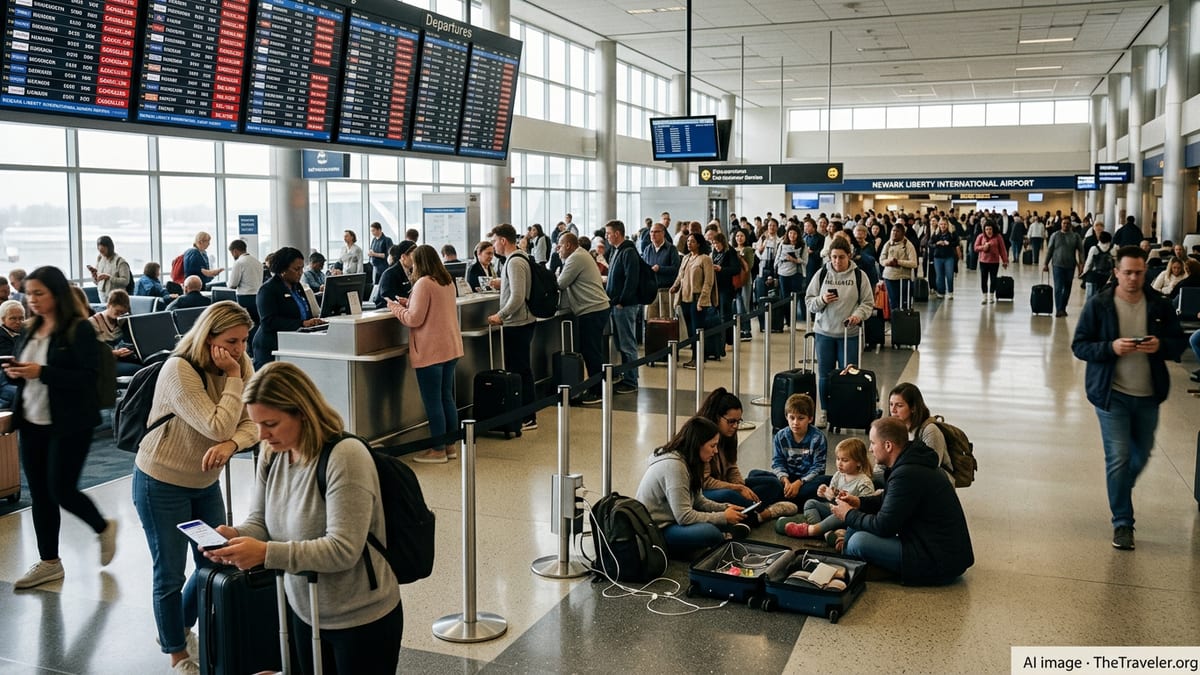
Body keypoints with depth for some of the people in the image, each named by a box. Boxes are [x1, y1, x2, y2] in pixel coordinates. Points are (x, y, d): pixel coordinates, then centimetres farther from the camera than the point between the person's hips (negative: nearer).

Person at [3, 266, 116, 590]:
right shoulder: (30, 331, 10)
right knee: (39, 492, 10)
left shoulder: (79, 330, -12)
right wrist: (13, 372, -6)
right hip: (31, 423, 7)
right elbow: (23, 374, 17)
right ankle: (49, 562, 21)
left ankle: (104, 527, 25)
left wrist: (42, 372, -26)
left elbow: (88, 377, -18)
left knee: (61, 490, -4)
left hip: (69, 424, -7)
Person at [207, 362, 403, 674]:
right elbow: (260, 520, 6)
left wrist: (266, 553, -34)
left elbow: (343, 549, -29)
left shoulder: (346, 456, -26)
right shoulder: (272, 454, -2)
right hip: (303, 611, 7)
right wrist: (235, 535, -17)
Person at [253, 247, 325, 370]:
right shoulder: (267, 290, -7)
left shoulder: (297, 286, 17)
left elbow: (305, 313, 23)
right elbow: (269, 322, -17)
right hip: (272, 349, -7)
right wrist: (302, 323, -24)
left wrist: (313, 321, -1)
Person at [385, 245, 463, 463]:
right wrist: (409, 303, 18)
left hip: (431, 351, -9)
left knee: (432, 401, -1)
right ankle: (450, 445, 21)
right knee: (447, 397, 15)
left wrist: (395, 308, 0)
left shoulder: (423, 284, -15)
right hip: (450, 348, 9)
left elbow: (414, 319, -16)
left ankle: (438, 450, 5)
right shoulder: (448, 282, 11)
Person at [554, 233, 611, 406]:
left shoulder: (576, 258, -12)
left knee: (591, 352, -5)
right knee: (593, 352, 15)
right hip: (598, 308, 11)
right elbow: (567, 283, 18)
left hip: (592, 311, -11)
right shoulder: (580, 255, 20)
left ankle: (597, 392, 0)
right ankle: (596, 389, 22)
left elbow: (560, 284, -13)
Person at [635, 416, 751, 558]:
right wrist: (723, 517, -18)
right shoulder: (673, 466, -24)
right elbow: (684, 517, -26)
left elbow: (699, 501, 13)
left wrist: (725, 508, -2)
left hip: (671, 521, 10)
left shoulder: (687, 461, 6)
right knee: (708, 532, -29)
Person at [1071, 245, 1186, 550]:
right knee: (1119, 457, -6)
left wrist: (1161, 345, -18)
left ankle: (1121, 493, 48)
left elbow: (1179, 343, 5)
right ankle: (1122, 522, 7)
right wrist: (1111, 347, -24)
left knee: (1141, 455, 18)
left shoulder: (1160, 304, -1)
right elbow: (1079, 345, -7)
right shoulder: (1098, 304, -8)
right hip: (1112, 394, -3)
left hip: (1148, 394, 4)